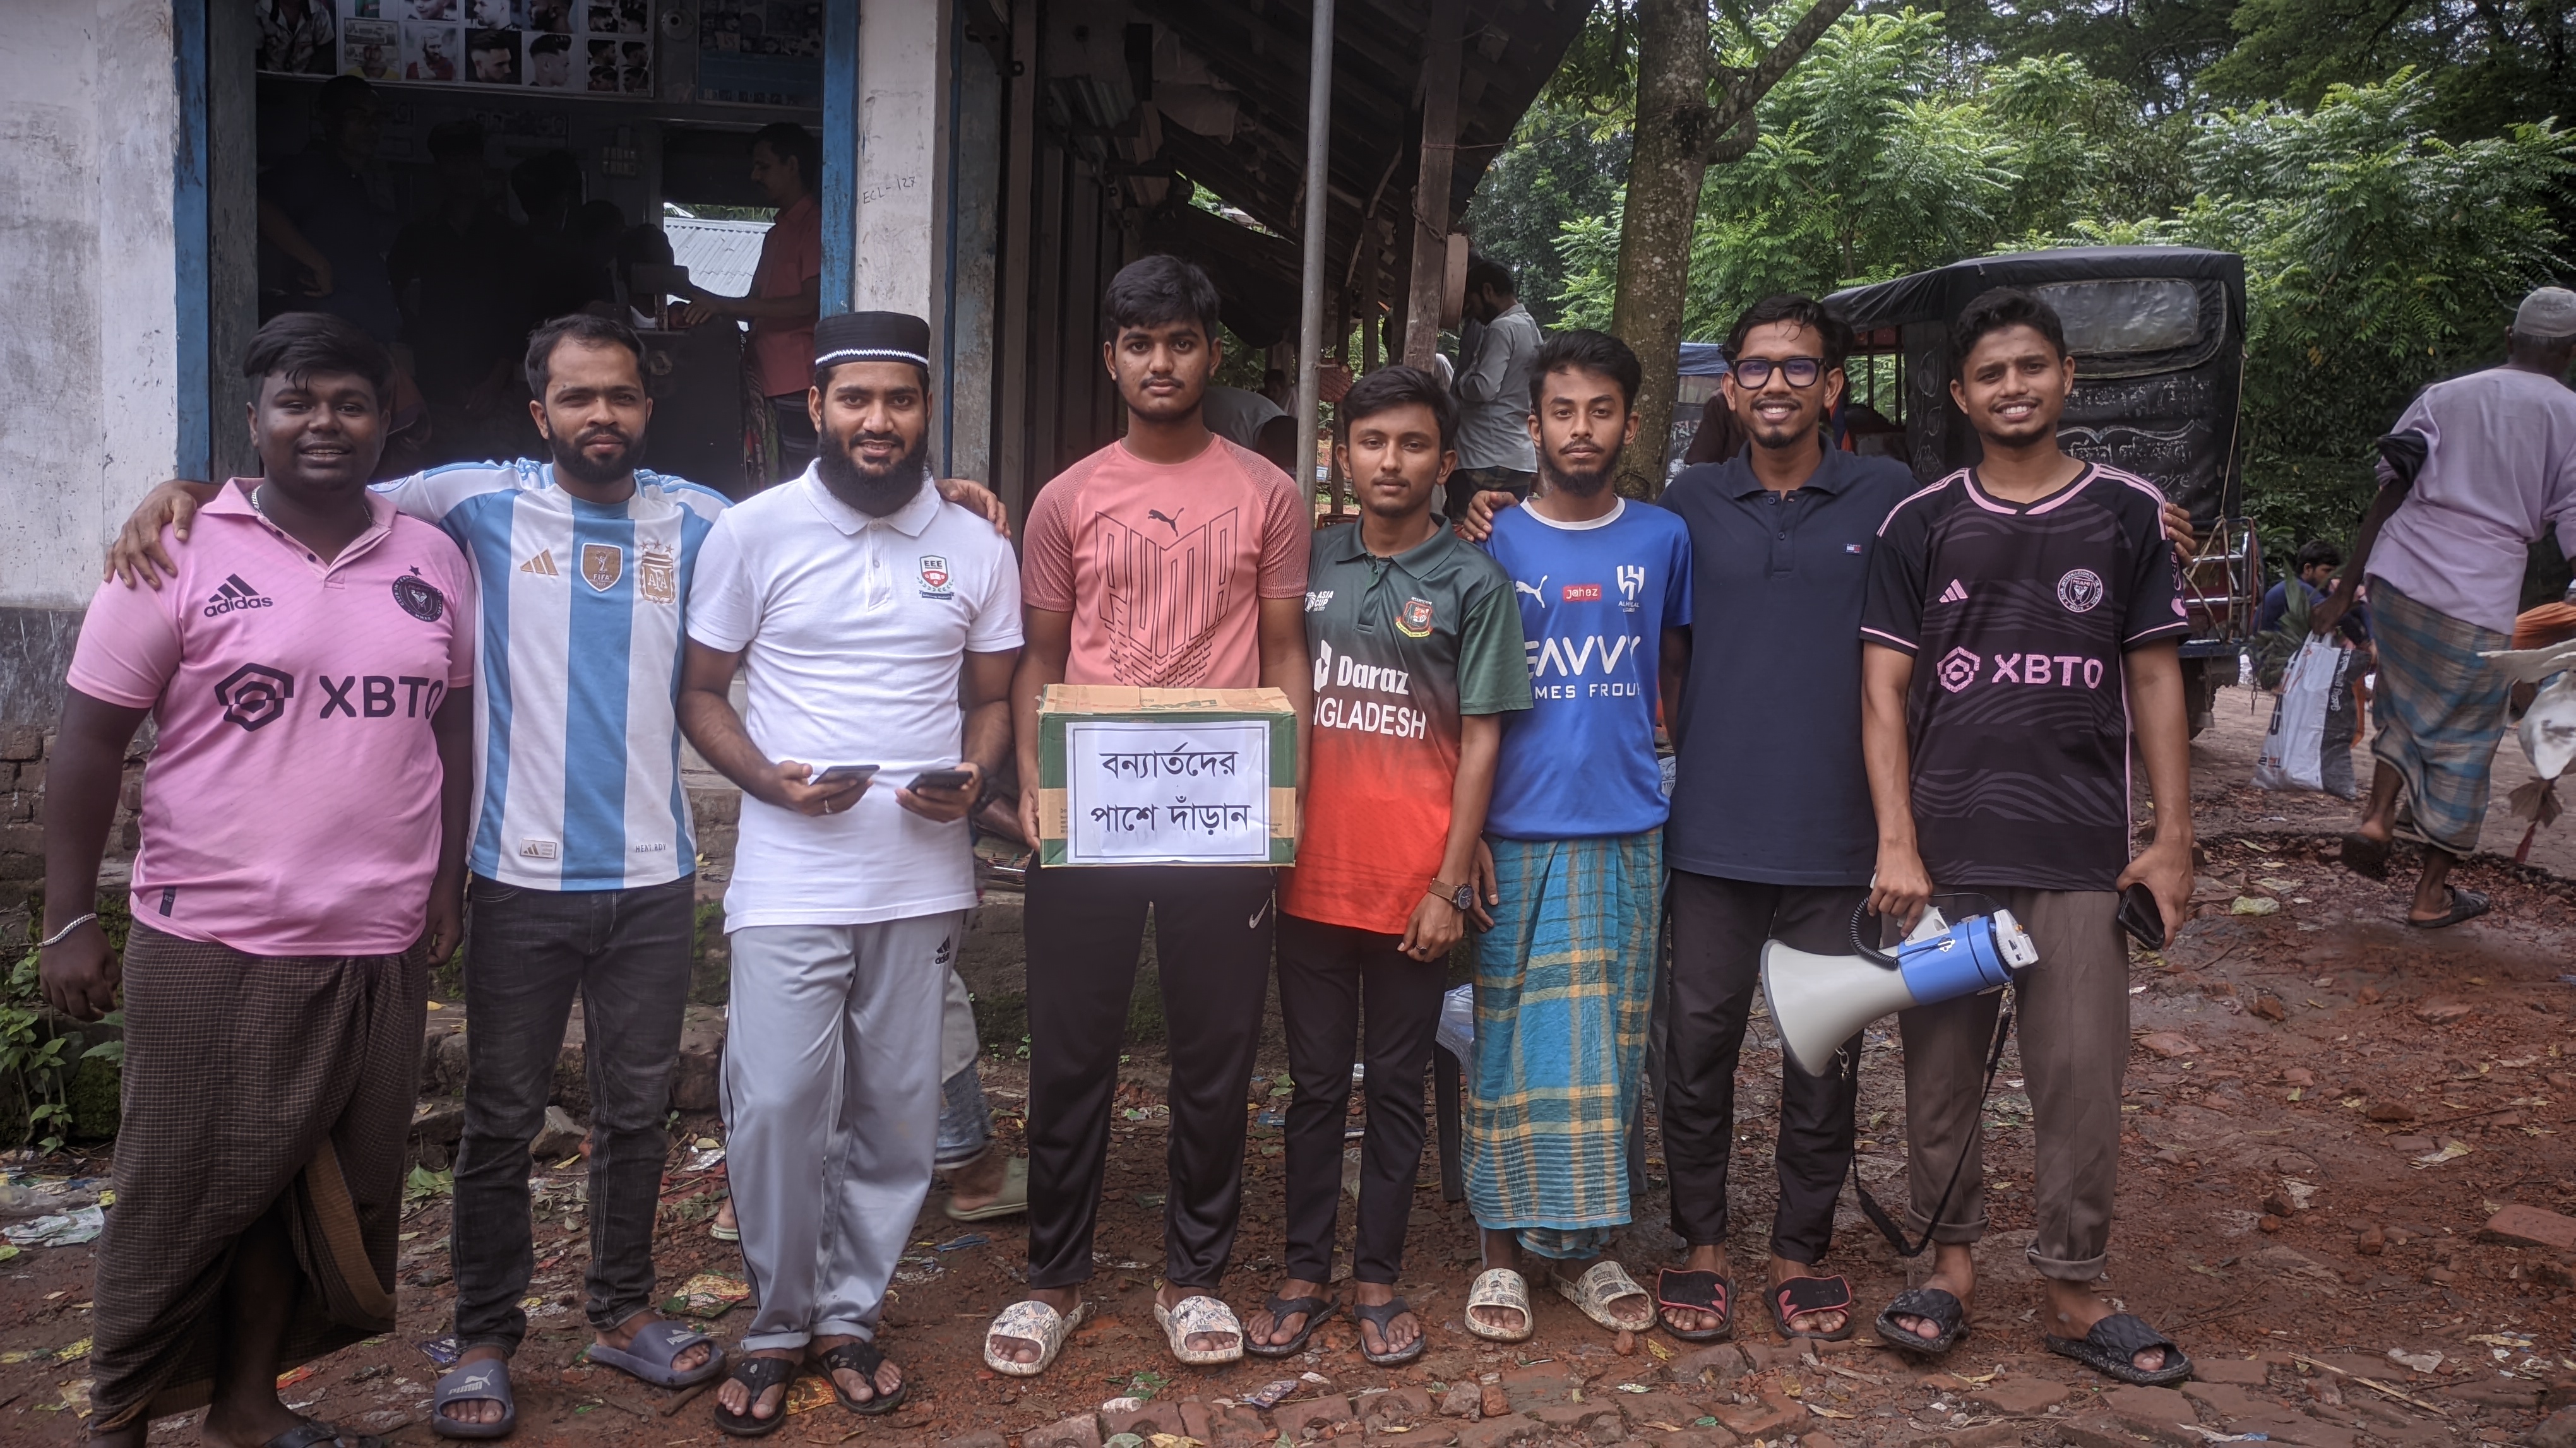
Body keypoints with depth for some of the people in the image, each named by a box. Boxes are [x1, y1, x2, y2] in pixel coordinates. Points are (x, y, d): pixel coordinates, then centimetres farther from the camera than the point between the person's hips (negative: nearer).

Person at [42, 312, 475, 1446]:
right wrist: (68, 922, -5)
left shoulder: (433, 560, 7)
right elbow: (89, 743, -4)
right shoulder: (179, 556, -5)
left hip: (381, 948, 4)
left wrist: (447, 882, 11)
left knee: (327, 1192, 12)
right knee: (184, 1200, 6)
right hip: (213, 948, -4)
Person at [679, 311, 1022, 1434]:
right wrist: (768, 779, -13)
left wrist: (974, 775, -8)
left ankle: (849, 1315, 28)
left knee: (897, 1114, 8)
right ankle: (778, 1327, 18)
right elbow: (700, 690, 4)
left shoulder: (977, 549, 6)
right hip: (789, 882, -2)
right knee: (776, 1109, -5)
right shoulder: (752, 532, 0)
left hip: (924, 880, 2)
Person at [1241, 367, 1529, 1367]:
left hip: (1414, 885, -2)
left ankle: (1378, 1280, 22)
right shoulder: (1310, 562, 7)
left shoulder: (1473, 582, -1)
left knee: (1397, 1087, 9)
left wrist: (1450, 884, -7)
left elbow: (1479, 742, -2)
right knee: (1316, 1084, 11)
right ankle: (1305, 1273, 23)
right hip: (1313, 876, 2)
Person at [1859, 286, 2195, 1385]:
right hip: (1945, 849, 0)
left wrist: (2173, 837, 2)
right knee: (1940, 1071, 7)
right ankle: (1950, 1264, 24)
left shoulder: (2127, 513, 6)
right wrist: (1896, 843, -7)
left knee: (2082, 1077, 1)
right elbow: (1884, 690, 1)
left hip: (2082, 853, 0)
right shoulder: (1921, 524, 5)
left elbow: (2155, 681, 8)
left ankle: (2070, 1292, 17)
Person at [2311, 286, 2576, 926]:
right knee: (2462, 741, 10)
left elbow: (2387, 495, 7)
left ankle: (2377, 817, 7)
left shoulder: (2444, 396, 10)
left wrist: (2345, 588, 10)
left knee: (2408, 705, 26)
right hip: (2477, 604, -3)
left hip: (2396, 578, 3)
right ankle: (2433, 894, 18)